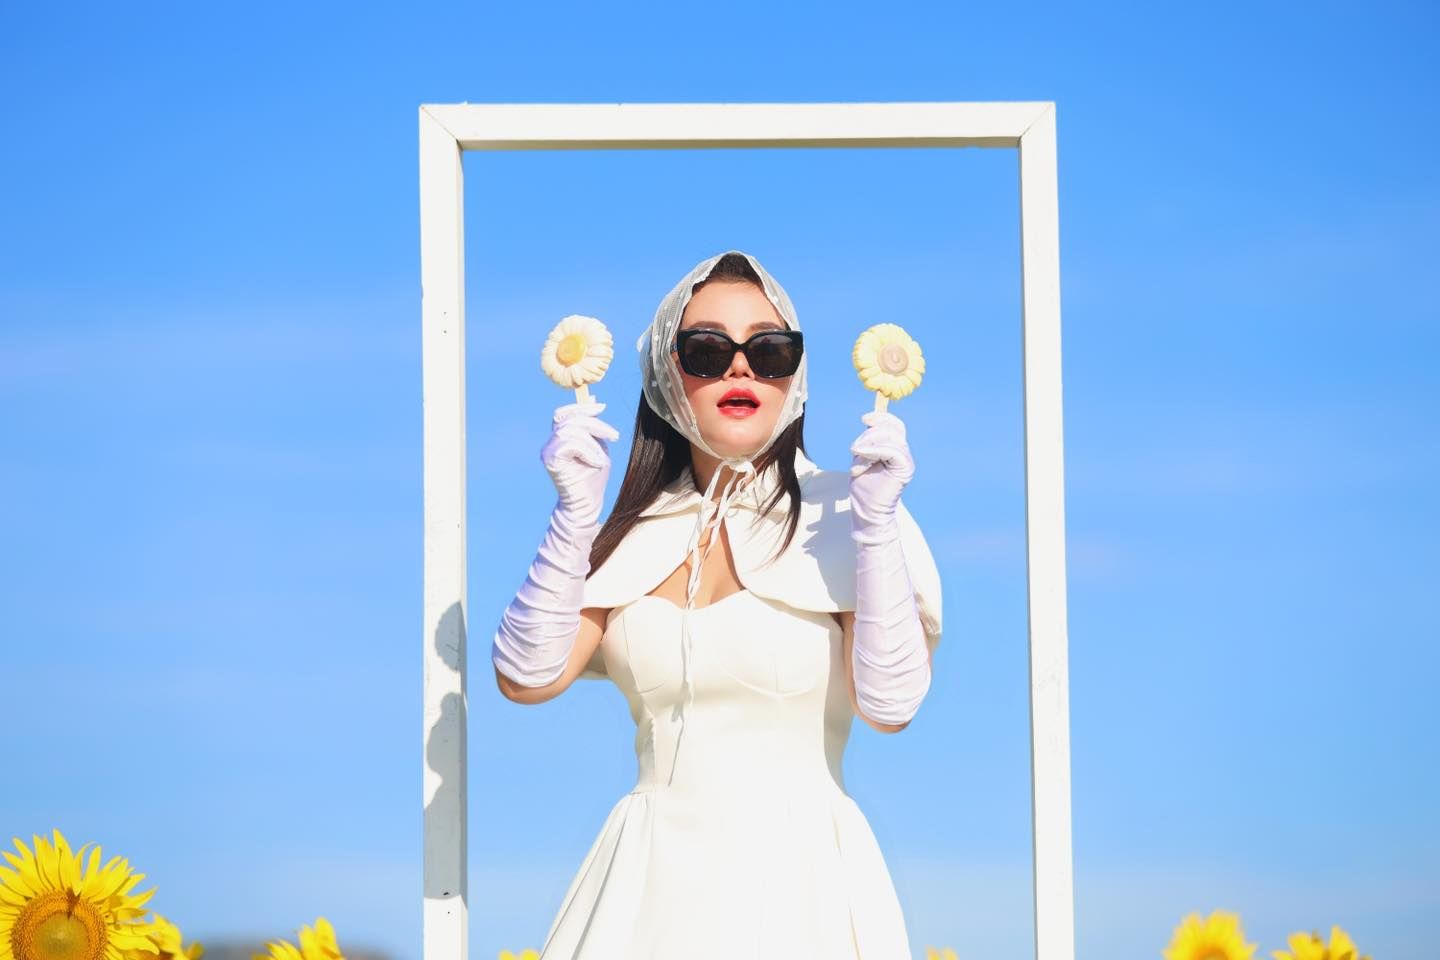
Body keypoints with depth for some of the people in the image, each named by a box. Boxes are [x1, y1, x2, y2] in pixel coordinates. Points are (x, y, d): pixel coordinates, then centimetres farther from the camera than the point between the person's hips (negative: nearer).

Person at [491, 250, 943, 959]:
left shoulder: (838, 517, -1)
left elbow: (890, 705, -11)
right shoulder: (635, 536, 8)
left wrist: (875, 522, -15)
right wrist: (575, 513, -8)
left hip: (801, 875, -3)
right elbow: (526, 678, -2)